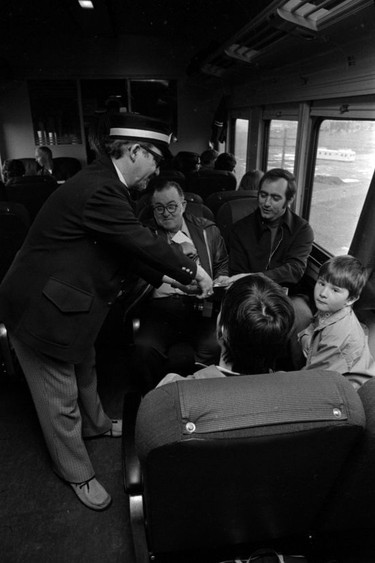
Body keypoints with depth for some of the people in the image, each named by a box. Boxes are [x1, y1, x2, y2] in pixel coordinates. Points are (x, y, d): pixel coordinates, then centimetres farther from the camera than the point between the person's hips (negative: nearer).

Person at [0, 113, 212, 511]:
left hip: (72, 301, 10)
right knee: (61, 400, 9)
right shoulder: (98, 191, -28)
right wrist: (192, 272, -12)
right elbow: (143, 242, -25)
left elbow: (127, 246, 12)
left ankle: (95, 424, 55)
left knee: (83, 370, 29)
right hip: (41, 310, -10)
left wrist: (161, 275, 11)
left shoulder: (103, 183, 4)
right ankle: (77, 474, 31)